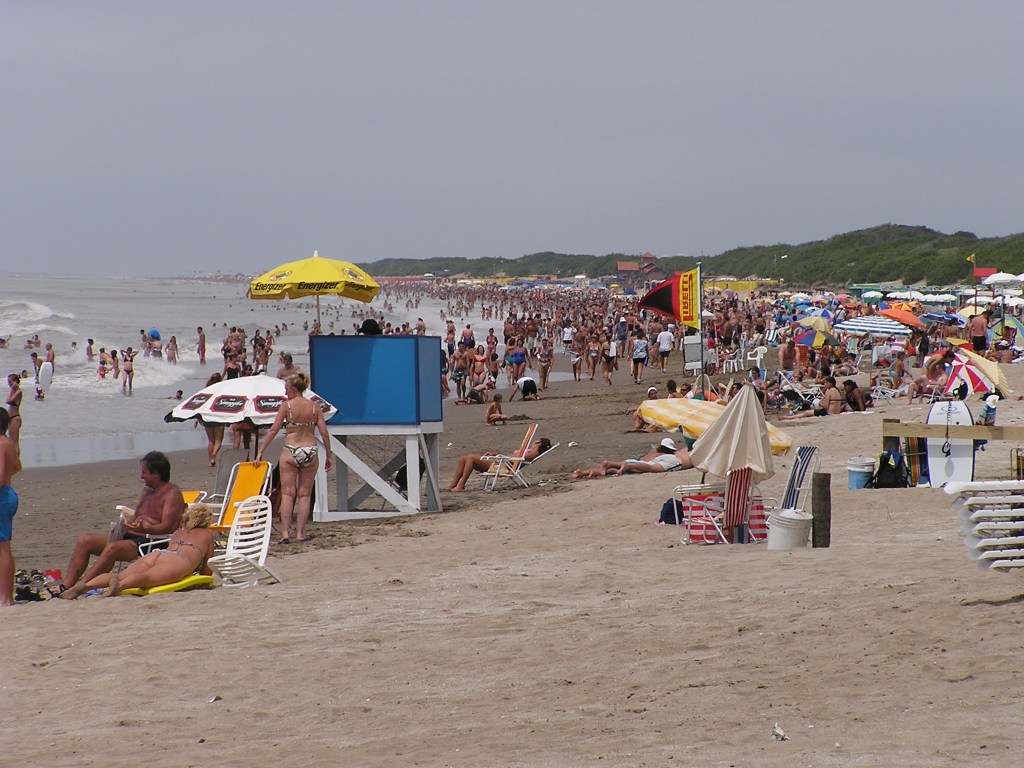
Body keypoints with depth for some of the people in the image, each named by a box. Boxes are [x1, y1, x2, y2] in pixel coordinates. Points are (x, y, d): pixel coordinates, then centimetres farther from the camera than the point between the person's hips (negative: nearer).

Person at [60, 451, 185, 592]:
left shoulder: (172, 493, -4)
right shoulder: (147, 491, 23)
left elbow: (167, 527, -16)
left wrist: (145, 529, -34)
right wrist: (124, 527, 0)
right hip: (130, 537, 10)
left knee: (112, 548, -36)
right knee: (84, 541, -5)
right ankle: (65, 587, -16)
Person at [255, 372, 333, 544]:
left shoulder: (286, 405, -4)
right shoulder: (315, 407, 3)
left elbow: (273, 430, -4)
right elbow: (324, 433, 1)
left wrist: (261, 451, 2)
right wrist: (328, 456, 10)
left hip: (290, 451, -2)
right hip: (310, 451, 2)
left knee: (287, 494, 2)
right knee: (304, 495, 9)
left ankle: (285, 533, -6)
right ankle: (300, 533, 6)